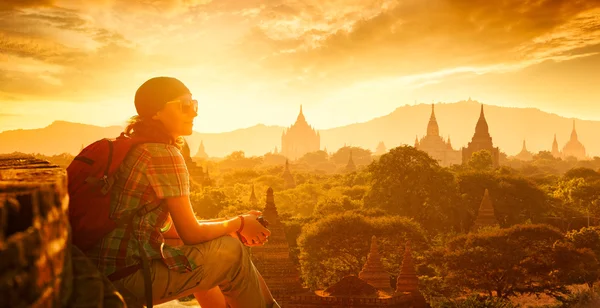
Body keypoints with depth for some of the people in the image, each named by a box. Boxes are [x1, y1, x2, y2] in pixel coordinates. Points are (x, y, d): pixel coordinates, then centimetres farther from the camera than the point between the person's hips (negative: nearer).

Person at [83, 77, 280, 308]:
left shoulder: (134, 148, 13)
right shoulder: (164, 154, -15)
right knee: (232, 251, 0)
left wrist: (231, 228, 10)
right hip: (129, 274, -10)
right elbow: (191, 233, -14)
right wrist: (239, 223, 3)